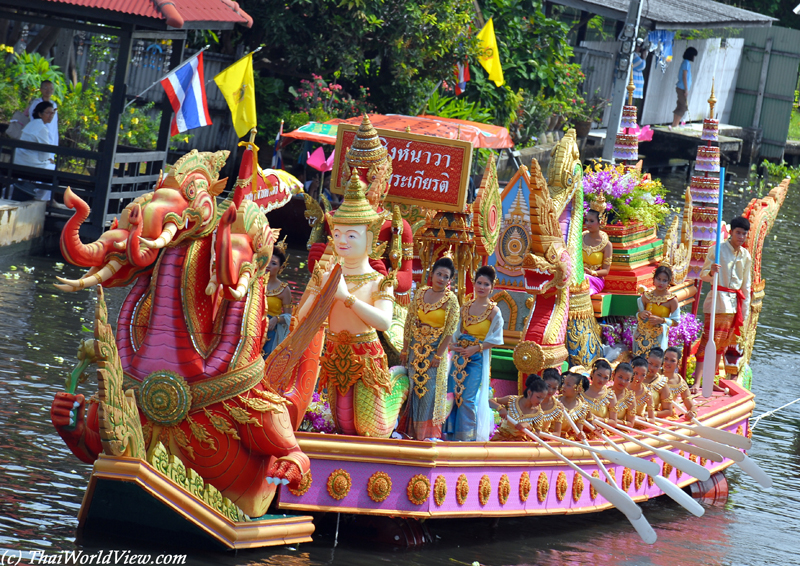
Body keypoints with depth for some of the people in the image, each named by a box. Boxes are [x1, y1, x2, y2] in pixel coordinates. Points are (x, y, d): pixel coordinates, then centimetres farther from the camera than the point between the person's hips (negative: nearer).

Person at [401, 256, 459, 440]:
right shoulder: (420, 293, 4)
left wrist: (439, 355, -12)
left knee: (430, 390, -1)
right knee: (415, 388, 8)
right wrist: (405, 349, 5)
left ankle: (429, 432, 8)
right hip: (416, 349, 4)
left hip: (435, 350, -4)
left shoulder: (451, 300, -8)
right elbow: (409, 323, 7)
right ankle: (413, 430, 17)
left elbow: (450, 331, -10)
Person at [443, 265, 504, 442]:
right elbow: (458, 331, 15)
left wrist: (476, 348, -14)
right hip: (460, 355, 5)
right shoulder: (466, 306, 9)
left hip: (478, 358, -5)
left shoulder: (493, 311, -6)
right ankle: (452, 434, 14)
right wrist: (453, 345, -3)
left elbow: (495, 339, -8)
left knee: (469, 398, -8)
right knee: (453, 393, 4)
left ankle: (468, 436, 1)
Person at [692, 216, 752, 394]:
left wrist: (745, 311, 16)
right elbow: (703, 275, -4)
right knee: (708, 341, -13)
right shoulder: (718, 250, -5)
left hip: (735, 304, 6)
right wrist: (711, 272, -27)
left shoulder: (746, 256, 11)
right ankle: (697, 383, -16)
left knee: (721, 345, 9)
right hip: (718, 302, -6)